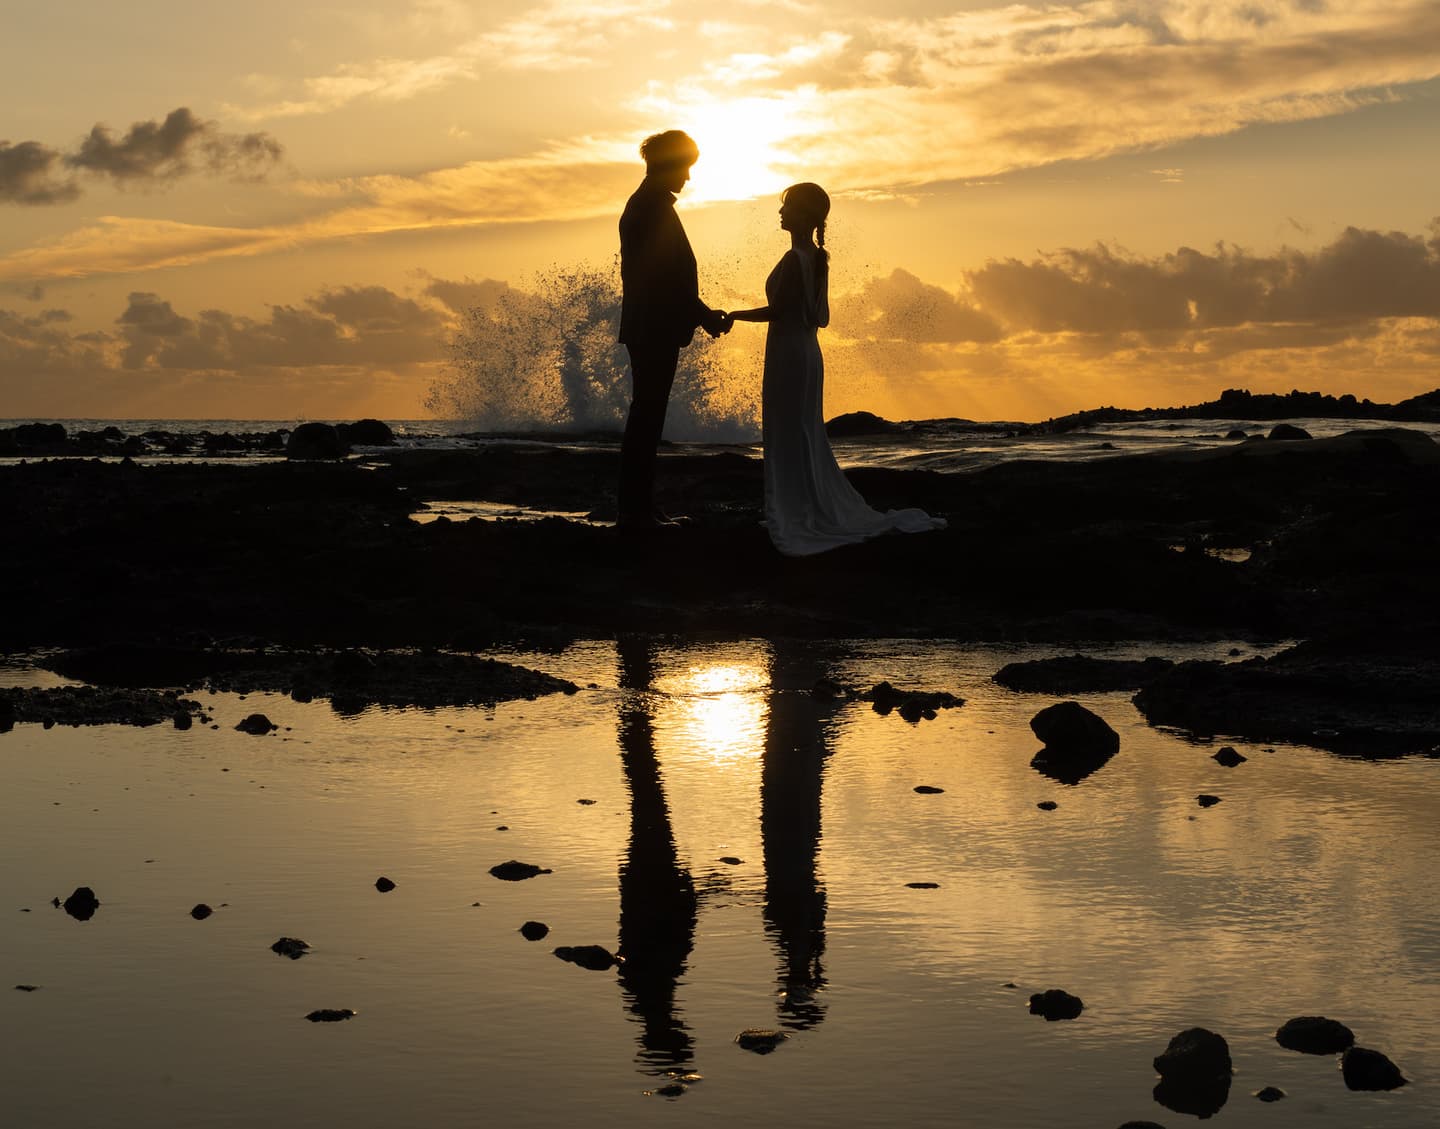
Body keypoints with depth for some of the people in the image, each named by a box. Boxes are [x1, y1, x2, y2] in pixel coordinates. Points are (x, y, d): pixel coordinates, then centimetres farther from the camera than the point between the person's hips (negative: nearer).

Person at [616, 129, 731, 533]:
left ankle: (638, 510, 18)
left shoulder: (641, 204, 17)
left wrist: (702, 314, 17)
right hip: (656, 330, -10)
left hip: (646, 328, 10)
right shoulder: (656, 209, -15)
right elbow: (670, 277, -20)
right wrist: (705, 317, -11)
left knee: (645, 419, 13)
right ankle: (636, 513, -5)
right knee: (646, 420, -7)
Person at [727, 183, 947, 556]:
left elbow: (775, 310, -19)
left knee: (787, 437, -3)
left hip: (787, 353, -9)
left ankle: (793, 517, 0)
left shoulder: (794, 259, -17)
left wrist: (736, 315, -7)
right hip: (808, 351, 9)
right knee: (808, 437, 14)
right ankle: (825, 511, 19)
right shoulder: (817, 258, 9)